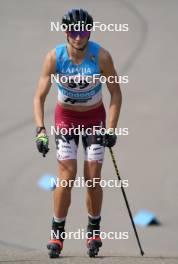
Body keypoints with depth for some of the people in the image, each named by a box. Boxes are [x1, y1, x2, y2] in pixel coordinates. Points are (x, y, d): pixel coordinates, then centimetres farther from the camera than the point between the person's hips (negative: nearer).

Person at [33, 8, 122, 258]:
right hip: (66, 117, 0)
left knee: (92, 178, -5)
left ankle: (94, 230, 14)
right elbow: (39, 97, -16)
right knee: (67, 175, -12)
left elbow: (116, 92, -10)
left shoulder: (101, 56, -20)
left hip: (95, 118, 0)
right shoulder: (55, 57, -20)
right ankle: (57, 233, -2)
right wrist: (41, 130, -27)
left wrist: (112, 128, -16)